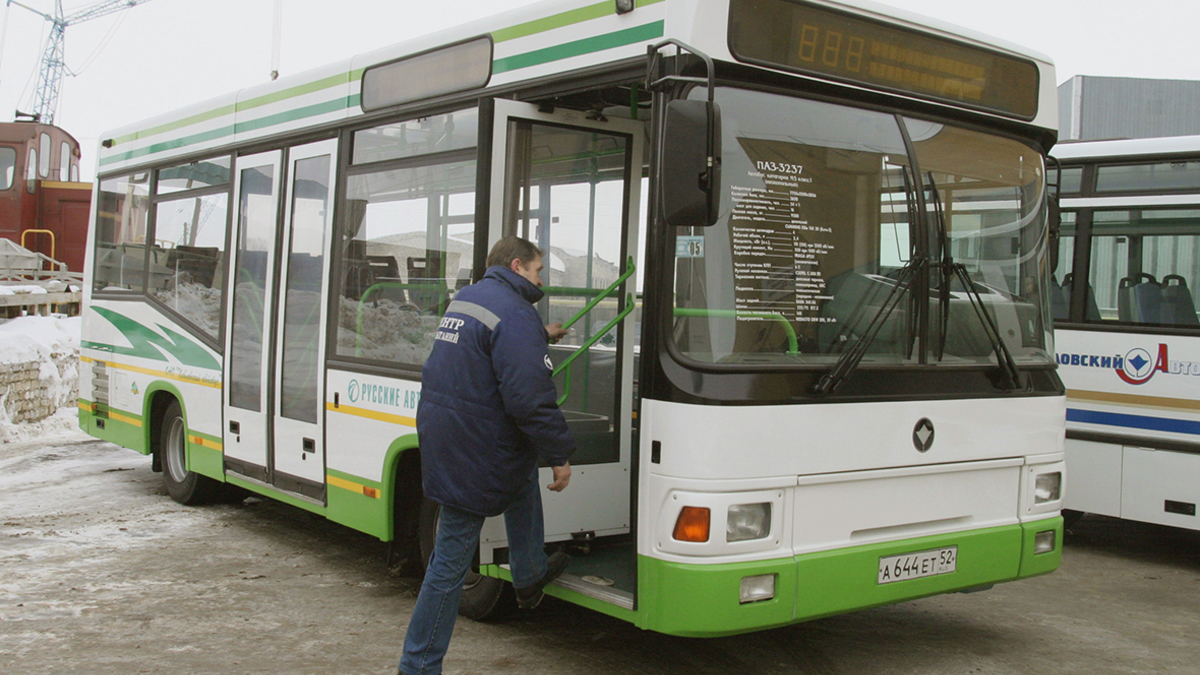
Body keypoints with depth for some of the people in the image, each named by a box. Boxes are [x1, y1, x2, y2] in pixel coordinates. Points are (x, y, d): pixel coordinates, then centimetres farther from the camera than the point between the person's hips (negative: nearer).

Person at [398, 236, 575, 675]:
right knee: (452, 561, -1)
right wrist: (560, 455, -15)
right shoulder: (514, 314, -18)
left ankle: (530, 576, 42)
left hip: (439, 436, 10)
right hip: (475, 453, -10)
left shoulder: (465, 298, 13)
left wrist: (542, 335, 51)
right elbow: (529, 399, -24)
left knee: (524, 476, 31)